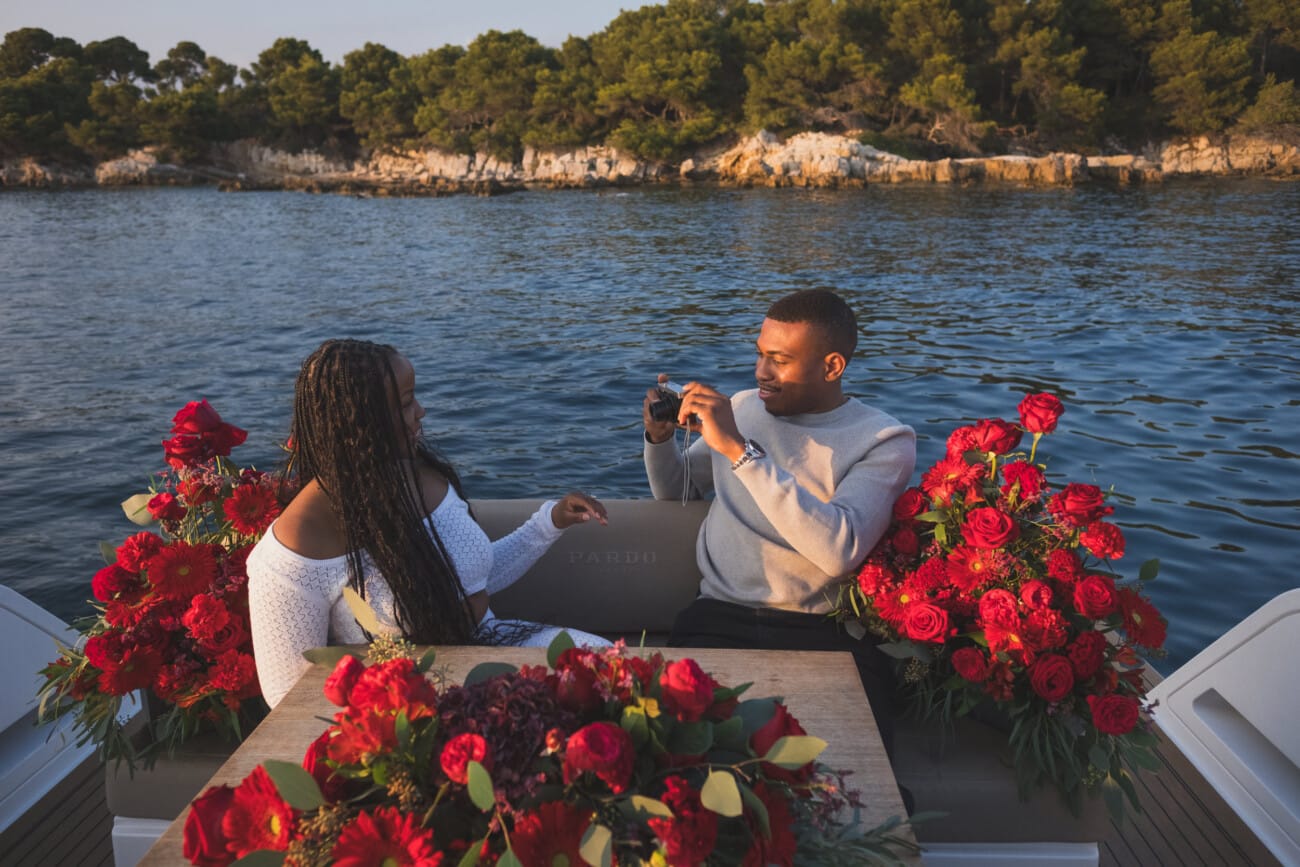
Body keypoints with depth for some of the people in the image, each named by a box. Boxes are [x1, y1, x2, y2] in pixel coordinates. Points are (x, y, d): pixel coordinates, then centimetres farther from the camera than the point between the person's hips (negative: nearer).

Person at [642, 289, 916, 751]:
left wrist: (738, 449, -24)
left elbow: (840, 551, -22)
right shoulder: (742, 406, 12)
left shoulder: (885, 440, -4)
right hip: (720, 615, 3)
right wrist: (659, 436, 0)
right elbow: (674, 488, 23)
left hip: (828, 628, -2)